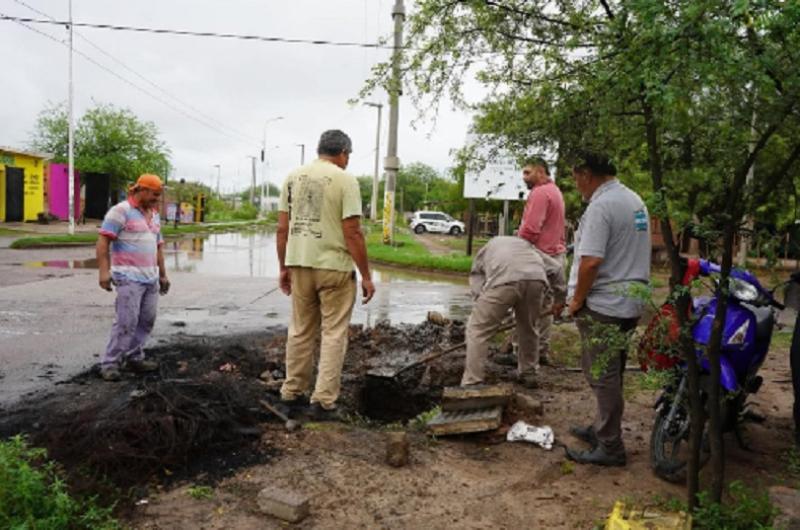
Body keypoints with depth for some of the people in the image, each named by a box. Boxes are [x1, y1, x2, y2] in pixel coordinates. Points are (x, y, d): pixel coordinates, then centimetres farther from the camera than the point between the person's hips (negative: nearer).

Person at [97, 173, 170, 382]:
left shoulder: (154, 215, 17)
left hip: (150, 278, 8)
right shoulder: (121, 211, -6)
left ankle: (134, 358, 19)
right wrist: (104, 270, -20)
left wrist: (163, 275, 21)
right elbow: (103, 241, -12)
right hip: (129, 277, -7)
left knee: (147, 320, 8)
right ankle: (110, 364, 0)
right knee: (127, 322, -9)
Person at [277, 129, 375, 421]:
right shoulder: (344, 179, -9)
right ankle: (324, 401, 5)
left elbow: (282, 228, 7)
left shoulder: (293, 177, 7)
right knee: (333, 334, 4)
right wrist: (366, 276, -9)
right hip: (334, 267, -5)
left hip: (300, 265, 5)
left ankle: (292, 393, 24)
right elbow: (352, 233, -14)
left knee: (300, 331, 16)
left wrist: (284, 267, 15)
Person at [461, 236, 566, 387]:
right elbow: (555, 268, 35)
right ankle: (528, 375, 39)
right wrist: (560, 298, 42)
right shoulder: (526, 245, 45)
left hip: (503, 280, -4)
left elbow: (477, 287, 24)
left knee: (477, 330, 7)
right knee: (528, 328, 27)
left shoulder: (484, 251, 37)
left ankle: (471, 384, 3)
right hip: (537, 279, 4)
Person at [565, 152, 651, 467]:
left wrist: (577, 300, -12)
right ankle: (602, 429, 33)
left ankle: (610, 448, 9)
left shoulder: (601, 206, -18)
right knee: (610, 373, 19)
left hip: (604, 307, -10)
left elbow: (590, 262, -26)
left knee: (603, 376, 0)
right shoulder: (635, 200, 13)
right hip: (631, 302, 10)